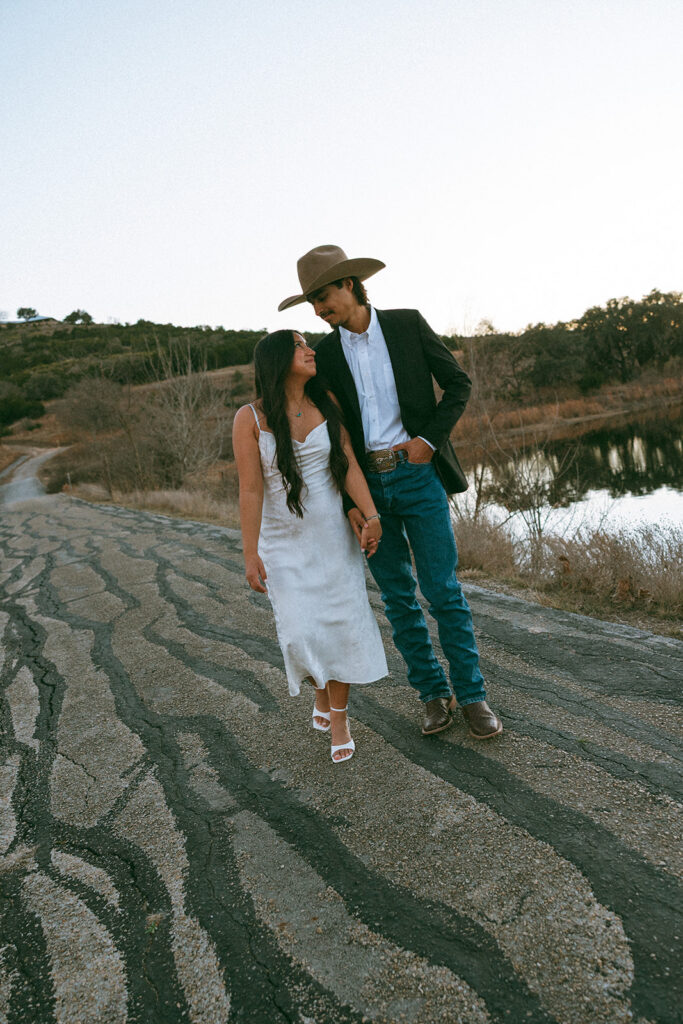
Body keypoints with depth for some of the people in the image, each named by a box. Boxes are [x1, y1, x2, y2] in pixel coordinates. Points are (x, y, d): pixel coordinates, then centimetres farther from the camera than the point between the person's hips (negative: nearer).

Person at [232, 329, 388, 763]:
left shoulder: (327, 403, 1)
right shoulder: (250, 418, -9)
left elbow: (348, 463, -5)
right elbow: (251, 490, -11)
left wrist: (371, 515, -16)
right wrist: (250, 554, -12)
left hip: (335, 535, 3)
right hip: (284, 543, -2)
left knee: (344, 624, 1)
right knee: (302, 632, -5)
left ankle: (338, 720, 20)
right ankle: (322, 694, 28)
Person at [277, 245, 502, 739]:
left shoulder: (407, 324, 1)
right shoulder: (325, 353, 6)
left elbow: (458, 382, 4)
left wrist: (429, 439, -9)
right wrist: (348, 502, -3)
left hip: (417, 472, -2)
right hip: (366, 483, 2)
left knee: (443, 589, -1)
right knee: (397, 596, 7)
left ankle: (472, 695, 14)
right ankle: (434, 693, 22)